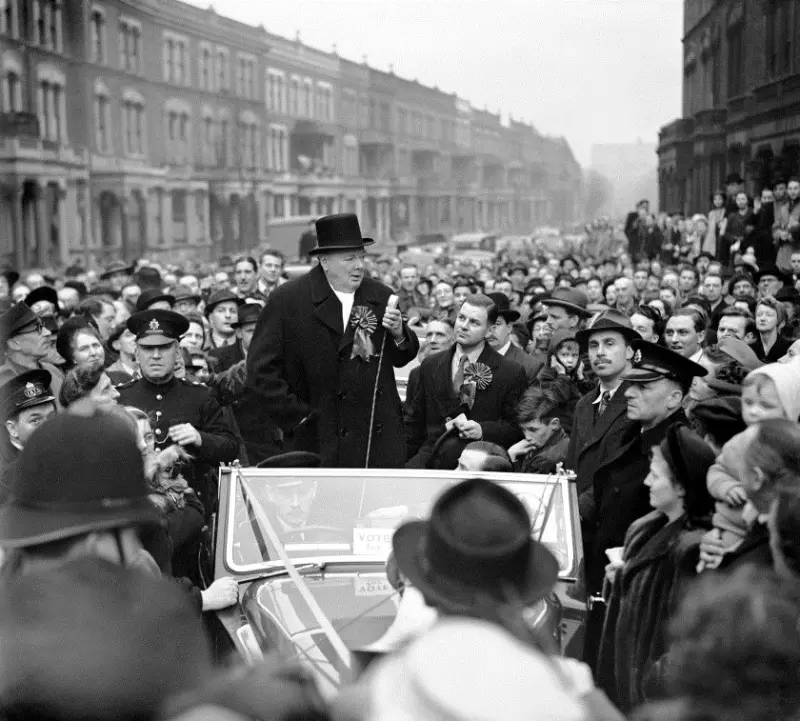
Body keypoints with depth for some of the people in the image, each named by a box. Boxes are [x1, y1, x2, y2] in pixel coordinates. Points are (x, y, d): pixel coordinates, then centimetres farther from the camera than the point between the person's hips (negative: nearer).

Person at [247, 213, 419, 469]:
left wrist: (399, 334, -5)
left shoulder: (381, 297, 8)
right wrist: (297, 416, -8)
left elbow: (402, 359, 17)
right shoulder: (287, 300, -5)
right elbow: (261, 368, -5)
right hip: (317, 443, -3)